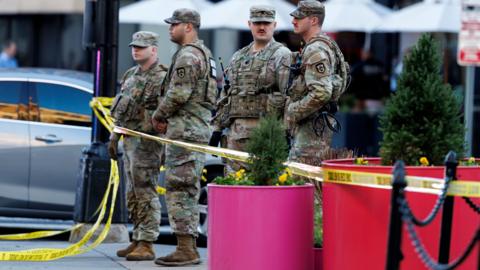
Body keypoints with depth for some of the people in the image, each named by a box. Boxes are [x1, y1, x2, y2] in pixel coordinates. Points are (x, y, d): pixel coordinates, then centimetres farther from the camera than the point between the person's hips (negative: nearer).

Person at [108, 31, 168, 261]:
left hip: (147, 141, -9)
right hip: (129, 139, 9)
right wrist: (114, 137, 19)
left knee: (145, 192, -10)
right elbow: (121, 110, 22)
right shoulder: (130, 75, 16)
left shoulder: (162, 77, -12)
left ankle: (147, 245, -10)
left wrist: (166, 147, -20)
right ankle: (137, 241, 18)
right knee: (133, 194, 12)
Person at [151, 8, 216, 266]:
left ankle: (185, 249, -13)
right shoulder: (204, 54, 20)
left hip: (185, 129, -11)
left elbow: (178, 93, -21)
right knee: (188, 190, 13)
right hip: (200, 126, 11)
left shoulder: (187, 55, -13)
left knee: (178, 188, -10)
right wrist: (168, 119, 15)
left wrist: (158, 116, -5)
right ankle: (189, 248, 15)